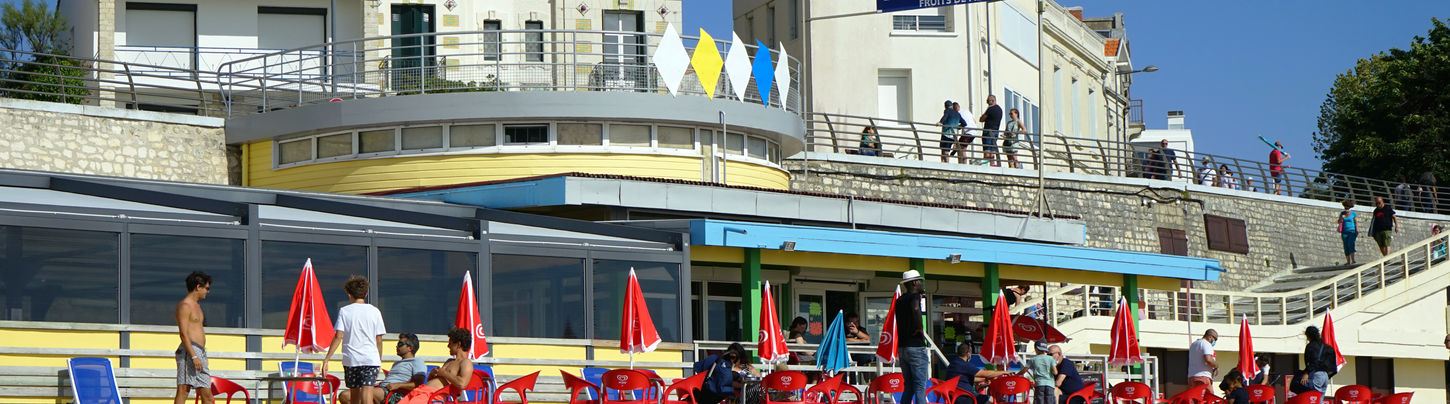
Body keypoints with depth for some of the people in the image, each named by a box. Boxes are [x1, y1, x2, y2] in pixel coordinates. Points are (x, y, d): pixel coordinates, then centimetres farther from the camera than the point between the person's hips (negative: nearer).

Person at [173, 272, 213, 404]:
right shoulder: (185, 305, -7)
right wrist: (194, 356, -23)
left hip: (200, 353, 10)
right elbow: (183, 333, -16)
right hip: (189, 352, -10)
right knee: (183, 389, -14)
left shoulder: (196, 305, 23)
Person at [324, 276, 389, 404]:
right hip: (371, 359, -1)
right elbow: (379, 339, 7)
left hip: (351, 359, 1)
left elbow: (338, 337, -4)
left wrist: (326, 359, -2)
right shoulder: (374, 311, 5)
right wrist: (379, 361, 18)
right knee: (367, 394, -12)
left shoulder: (344, 311, 2)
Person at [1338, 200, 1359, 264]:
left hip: (1352, 231, -4)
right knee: (1346, 247, 0)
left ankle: (1353, 260, -24)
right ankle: (1348, 261, 2)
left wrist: (1357, 232, -5)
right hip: (1344, 232, 4)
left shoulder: (1353, 213, 0)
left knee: (1351, 244, -20)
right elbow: (1339, 222, 12)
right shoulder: (1342, 213, 9)